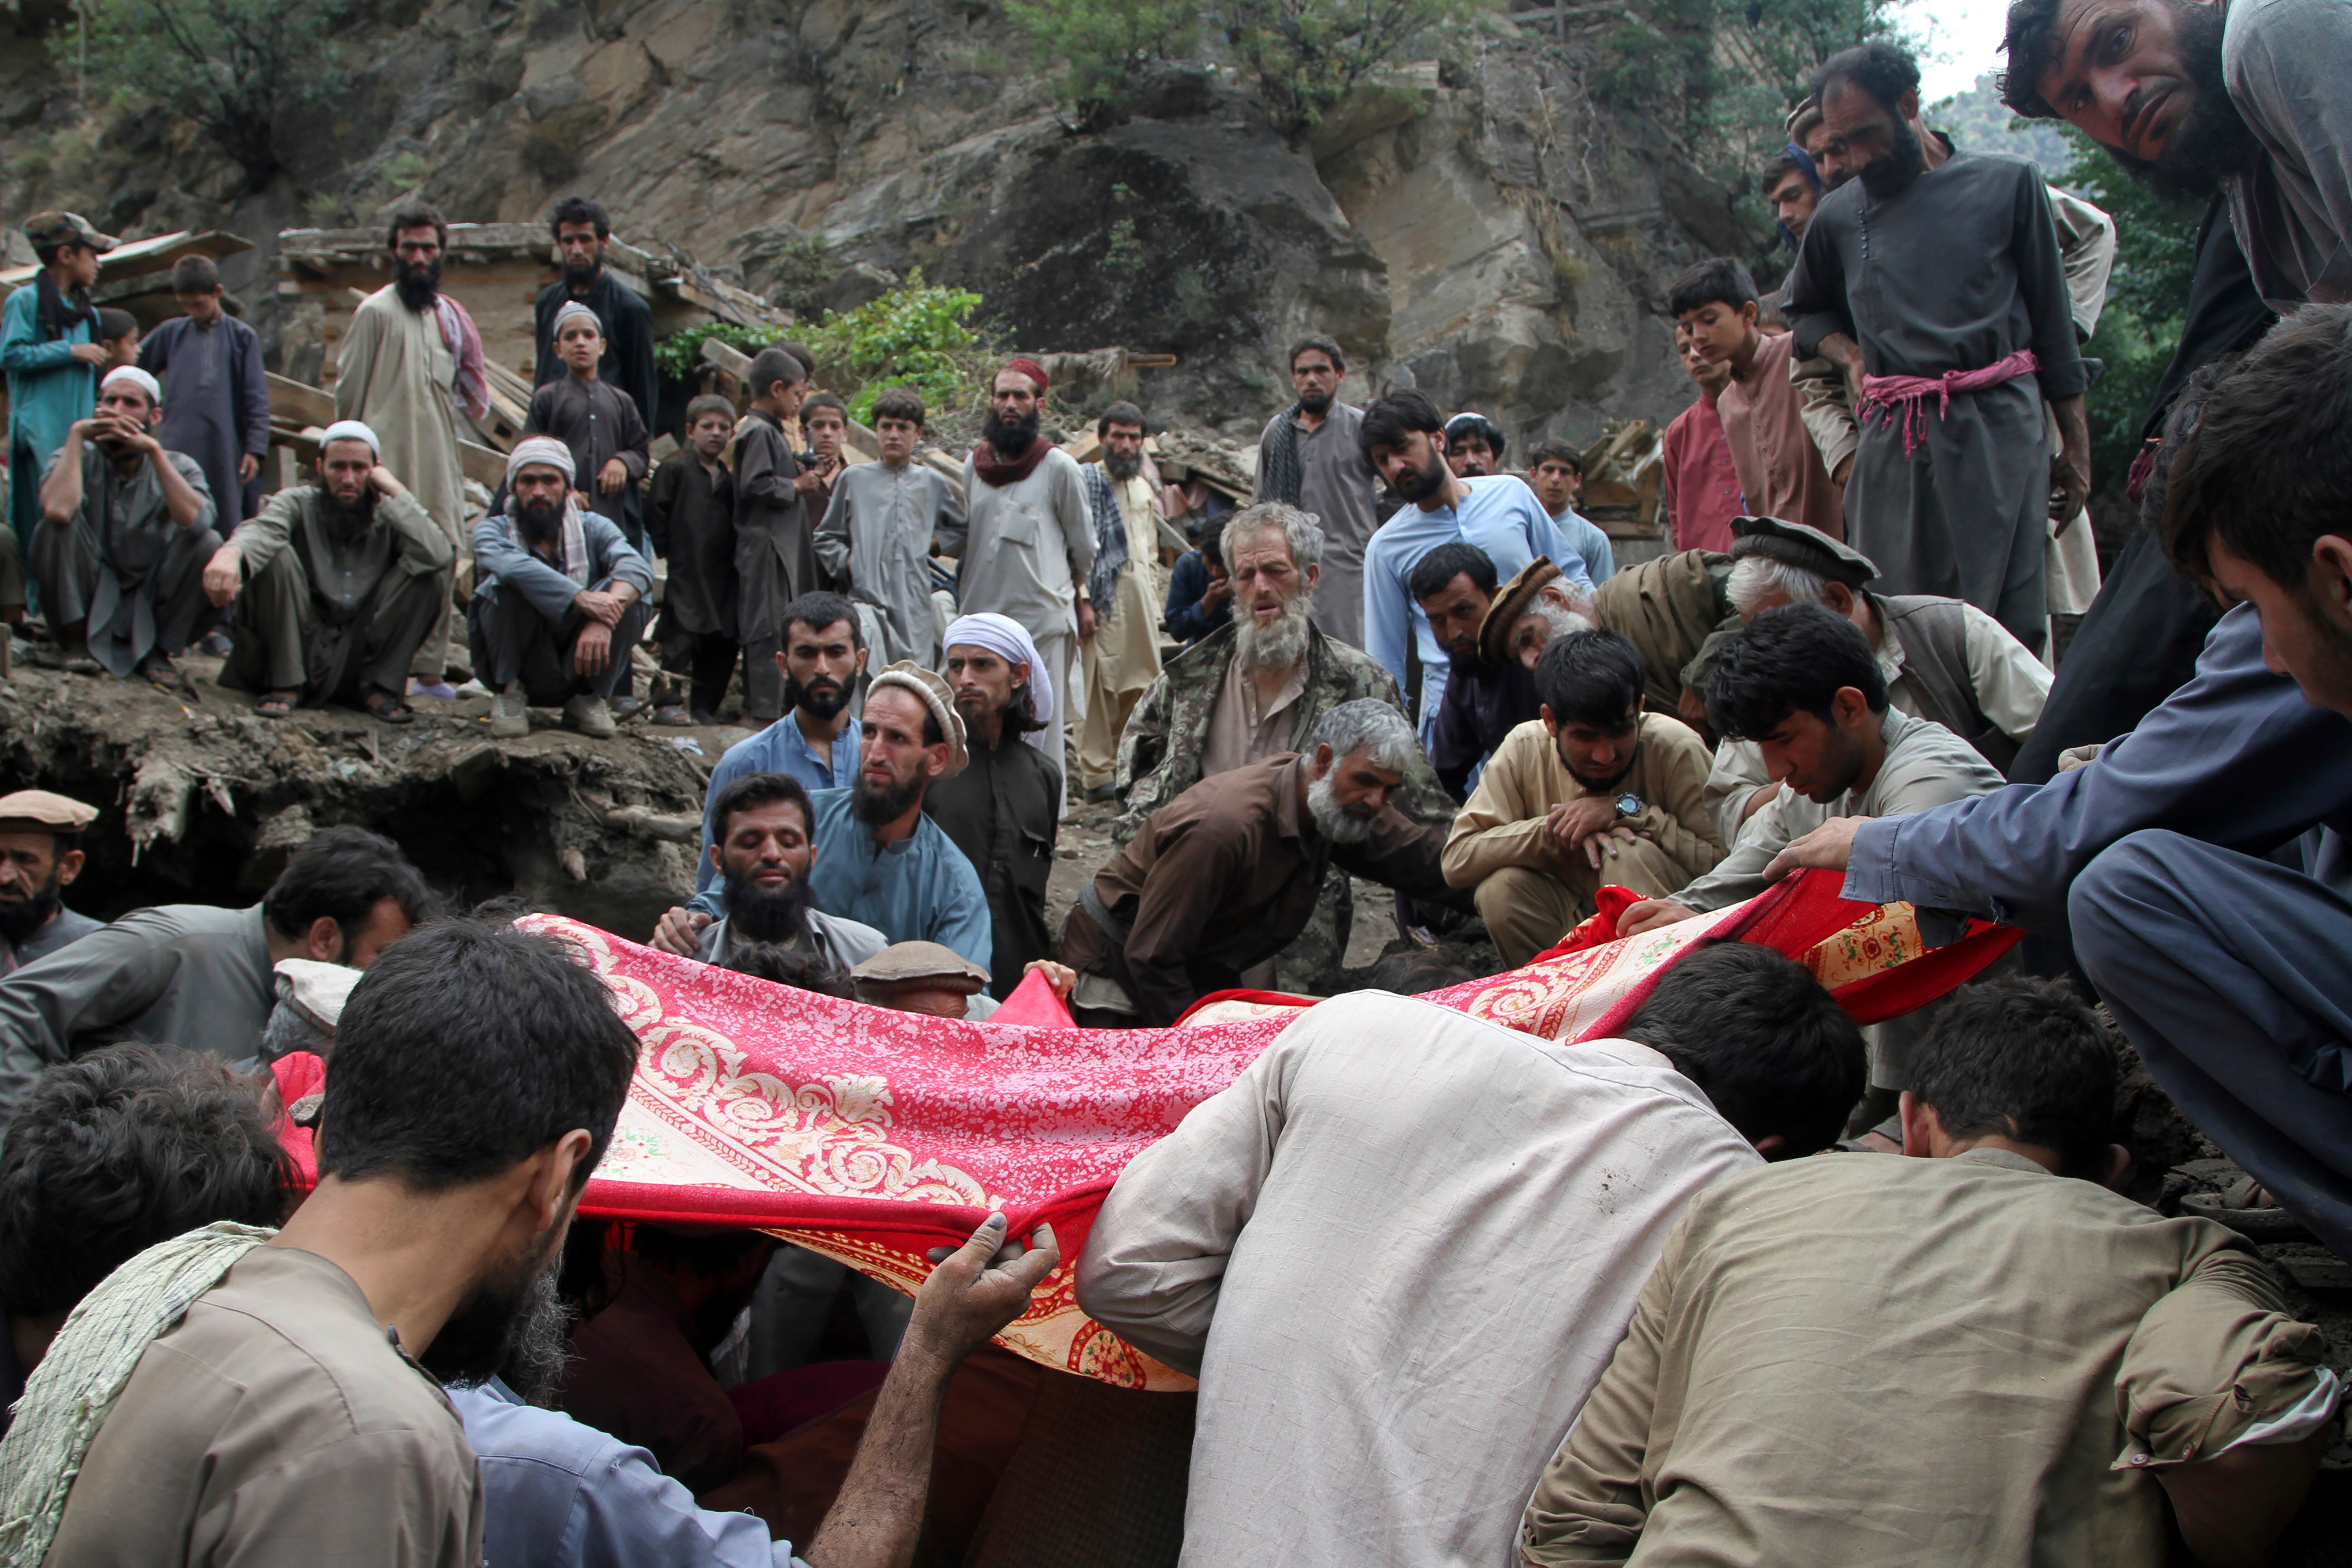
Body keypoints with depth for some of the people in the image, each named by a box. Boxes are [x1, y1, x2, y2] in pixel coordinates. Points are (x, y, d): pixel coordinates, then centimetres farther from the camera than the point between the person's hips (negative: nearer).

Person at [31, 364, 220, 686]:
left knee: (209, 544, -22)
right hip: (86, 608, -1)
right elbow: (58, 509, -29)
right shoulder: (80, 459, -4)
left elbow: (195, 521, -25)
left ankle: (157, 651, -5)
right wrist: (77, 434, -20)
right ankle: (76, 643, -9)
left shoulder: (178, 467, -1)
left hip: (150, 609, 1)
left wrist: (154, 451, -25)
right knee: (58, 525, -25)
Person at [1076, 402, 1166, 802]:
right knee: (1099, 684, -8)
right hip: (1102, 594, -6)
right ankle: (1096, 773, -4)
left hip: (1139, 596, 6)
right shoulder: (1086, 480, -1)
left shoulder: (1146, 488, 20)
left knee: (1141, 686, 3)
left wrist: (1152, 597, 17)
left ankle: (1125, 765, 12)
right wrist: (1081, 600, -17)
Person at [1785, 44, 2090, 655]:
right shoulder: (1838, 216, 13)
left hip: (2000, 427, -2)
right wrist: (1851, 356, 9)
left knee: (2011, 622, -6)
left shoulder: (2006, 183, 7)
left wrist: (2075, 442, 10)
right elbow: (1807, 311, 31)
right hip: (1894, 439, 2)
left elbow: (2052, 318, 10)